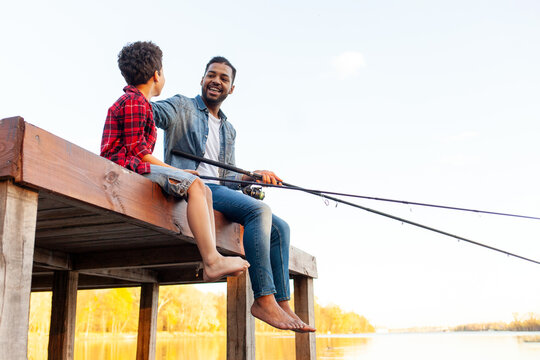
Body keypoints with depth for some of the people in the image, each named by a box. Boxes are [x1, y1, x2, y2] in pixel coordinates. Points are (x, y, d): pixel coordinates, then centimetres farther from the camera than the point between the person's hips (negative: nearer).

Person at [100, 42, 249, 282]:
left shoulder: (137, 102, 27)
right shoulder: (134, 102, -4)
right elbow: (136, 150, -14)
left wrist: (177, 172, 10)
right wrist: (177, 172, -9)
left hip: (138, 168, 10)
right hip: (125, 167, -10)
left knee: (204, 190, 3)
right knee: (193, 184, -24)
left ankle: (211, 260, -10)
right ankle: (212, 261, -30)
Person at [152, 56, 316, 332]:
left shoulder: (229, 130, 27)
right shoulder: (182, 107, 7)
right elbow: (154, 112, -16)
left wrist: (254, 175, 5)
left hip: (218, 189, 8)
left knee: (279, 227, -3)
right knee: (259, 210, -28)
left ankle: (282, 303, -3)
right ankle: (263, 299, -28)